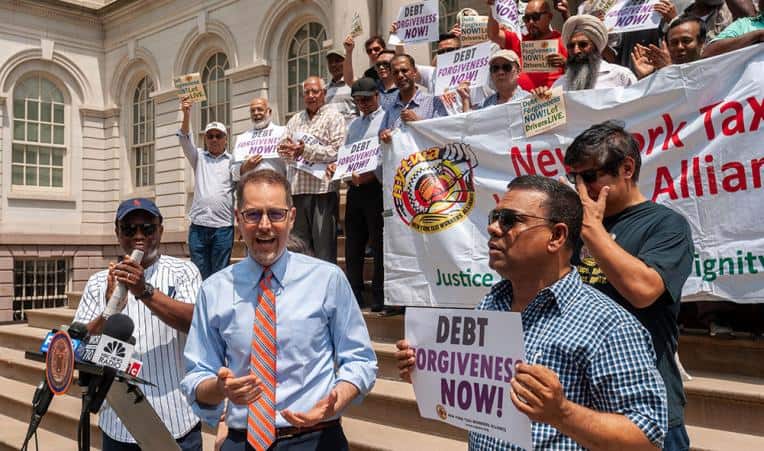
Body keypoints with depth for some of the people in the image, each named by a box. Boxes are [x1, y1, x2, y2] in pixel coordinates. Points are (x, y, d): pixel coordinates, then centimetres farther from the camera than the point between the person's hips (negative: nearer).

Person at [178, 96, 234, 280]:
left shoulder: (233, 161, 8)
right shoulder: (198, 158, 14)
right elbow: (185, 141, -3)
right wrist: (186, 115, -19)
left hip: (223, 228, -2)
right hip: (198, 227, 2)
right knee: (199, 276, 4)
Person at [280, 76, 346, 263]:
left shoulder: (333, 117, 2)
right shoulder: (295, 120, 20)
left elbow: (338, 151, -10)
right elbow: (282, 148, 15)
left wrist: (306, 150, -14)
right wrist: (286, 148, -9)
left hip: (323, 187, -6)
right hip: (297, 188, 6)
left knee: (324, 246, -4)